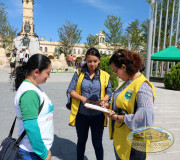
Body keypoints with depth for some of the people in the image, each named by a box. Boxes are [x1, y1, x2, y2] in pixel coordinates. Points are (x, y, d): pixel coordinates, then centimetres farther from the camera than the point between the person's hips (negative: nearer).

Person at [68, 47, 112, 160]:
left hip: (97, 115, -1)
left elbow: (109, 93, 3)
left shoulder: (105, 76, -2)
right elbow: (71, 90, -3)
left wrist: (102, 101, -17)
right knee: (81, 141, 22)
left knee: (97, 143, 13)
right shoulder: (79, 74, -2)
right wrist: (83, 99, -17)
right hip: (81, 114, 1)